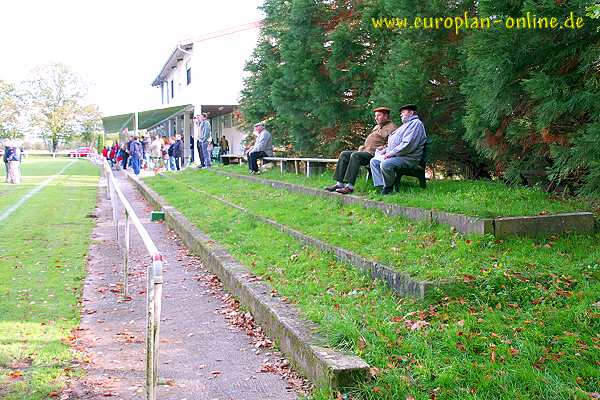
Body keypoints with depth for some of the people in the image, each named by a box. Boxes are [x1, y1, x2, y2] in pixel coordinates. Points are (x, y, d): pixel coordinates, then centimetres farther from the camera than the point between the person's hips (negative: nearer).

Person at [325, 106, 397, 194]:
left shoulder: (391, 127, -1)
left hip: (374, 153, -10)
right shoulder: (376, 127, 29)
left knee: (355, 155, -32)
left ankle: (349, 186, -36)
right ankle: (339, 183, -13)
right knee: (344, 154, -5)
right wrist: (362, 147, 14)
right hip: (365, 151, 10)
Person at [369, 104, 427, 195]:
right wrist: (386, 149, 13)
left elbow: (408, 144, -20)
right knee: (374, 161, 2)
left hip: (409, 158, -11)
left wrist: (391, 153, -18)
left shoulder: (416, 123, -7)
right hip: (395, 155, 11)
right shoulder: (405, 125, 29)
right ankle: (381, 186, -11)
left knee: (385, 164, -33)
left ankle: (388, 188, -13)